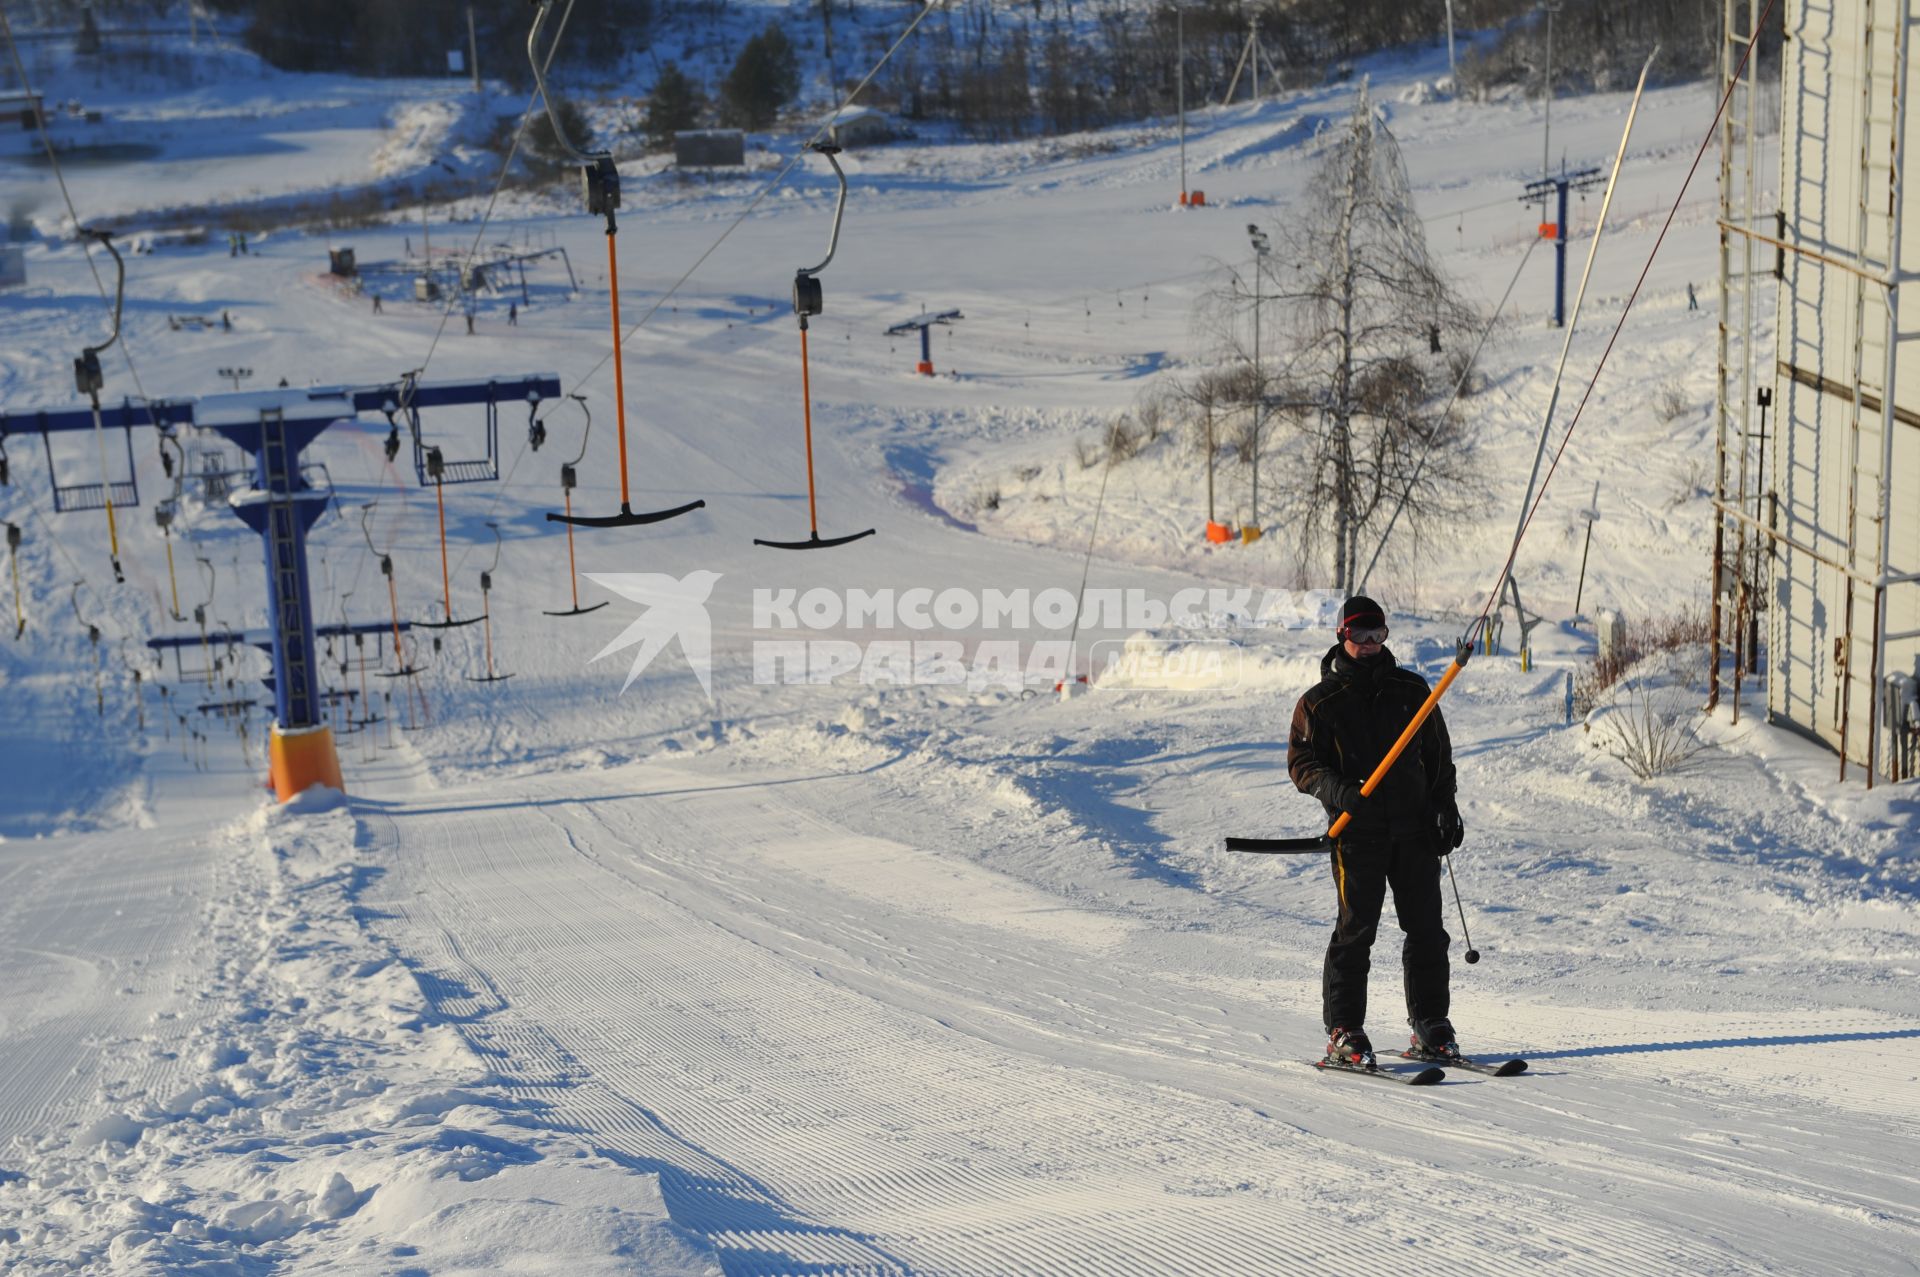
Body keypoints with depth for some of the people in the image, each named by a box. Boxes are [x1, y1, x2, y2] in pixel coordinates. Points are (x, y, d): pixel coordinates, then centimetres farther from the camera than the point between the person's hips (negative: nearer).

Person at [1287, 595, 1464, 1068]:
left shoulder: (1411, 689, 13)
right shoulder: (1321, 701, 4)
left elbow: (1438, 754, 18)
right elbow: (1301, 763, 1)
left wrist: (1445, 806, 8)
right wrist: (1338, 790, -18)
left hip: (1415, 827, 3)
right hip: (1357, 829, -3)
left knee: (1426, 927, 4)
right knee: (1356, 928, -5)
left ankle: (1431, 1025, 14)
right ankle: (1344, 1032, 1)